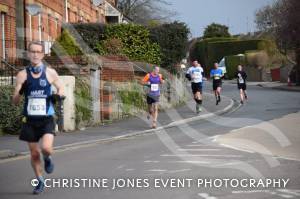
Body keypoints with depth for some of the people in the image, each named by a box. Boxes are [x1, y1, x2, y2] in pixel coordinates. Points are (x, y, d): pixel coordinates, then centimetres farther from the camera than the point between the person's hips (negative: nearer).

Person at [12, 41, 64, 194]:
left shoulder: (50, 73, -2)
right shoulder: (22, 75, -2)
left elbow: (60, 89, 14)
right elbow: (15, 101, -2)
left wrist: (58, 95, -9)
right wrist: (20, 92, -23)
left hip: (47, 119, -1)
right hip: (30, 120, 1)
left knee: (46, 148, -22)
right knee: (34, 153, 8)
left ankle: (48, 159, 15)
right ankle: (40, 181, 30)